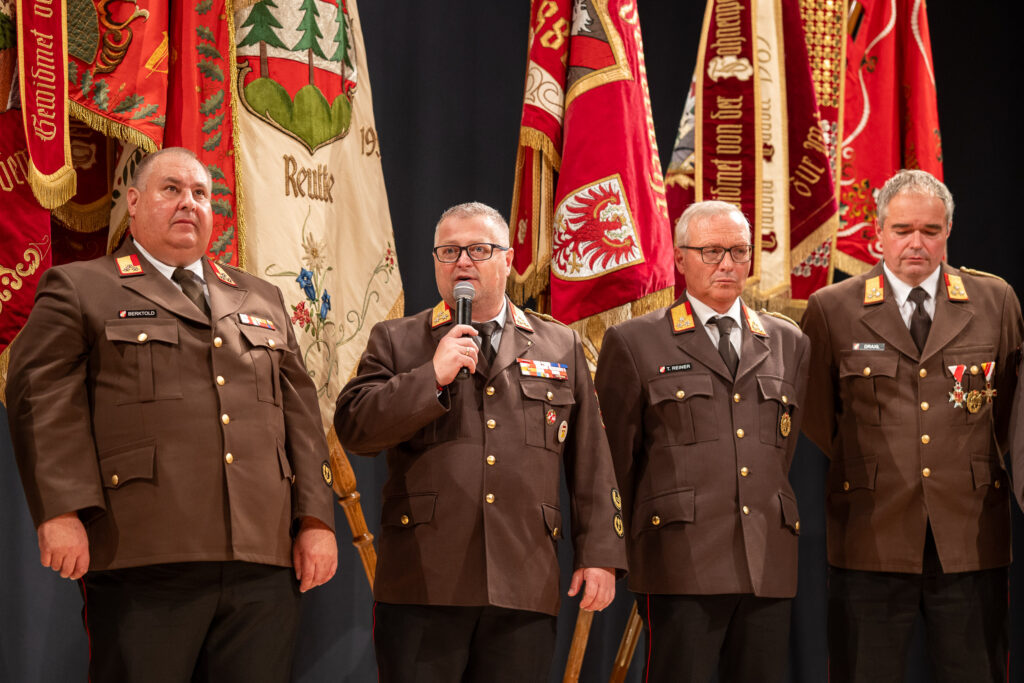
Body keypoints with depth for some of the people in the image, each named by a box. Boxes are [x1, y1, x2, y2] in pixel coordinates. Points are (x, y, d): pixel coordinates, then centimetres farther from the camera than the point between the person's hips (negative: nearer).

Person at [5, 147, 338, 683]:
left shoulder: (262, 300, 24)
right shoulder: (78, 289, 10)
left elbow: (300, 413, 20)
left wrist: (315, 519, 10)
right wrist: (62, 512, -15)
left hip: (264, 566, 4)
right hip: (143, 560, -4)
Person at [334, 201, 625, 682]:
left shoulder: (561, 347, 15)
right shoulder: (395, 341, 11)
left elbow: (591, 462, 13)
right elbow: (353, 430, -1)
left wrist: (600, 553, 5)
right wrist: (432, 376, -10)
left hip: (525, 588, 1)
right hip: (423, 587, -1)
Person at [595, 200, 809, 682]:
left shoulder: (788, 343, 17)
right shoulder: (633, 343, 6)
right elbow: (617, 461, 9)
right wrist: (637, 544, 11)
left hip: (769, 562, 4)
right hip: (682, 564, -4)